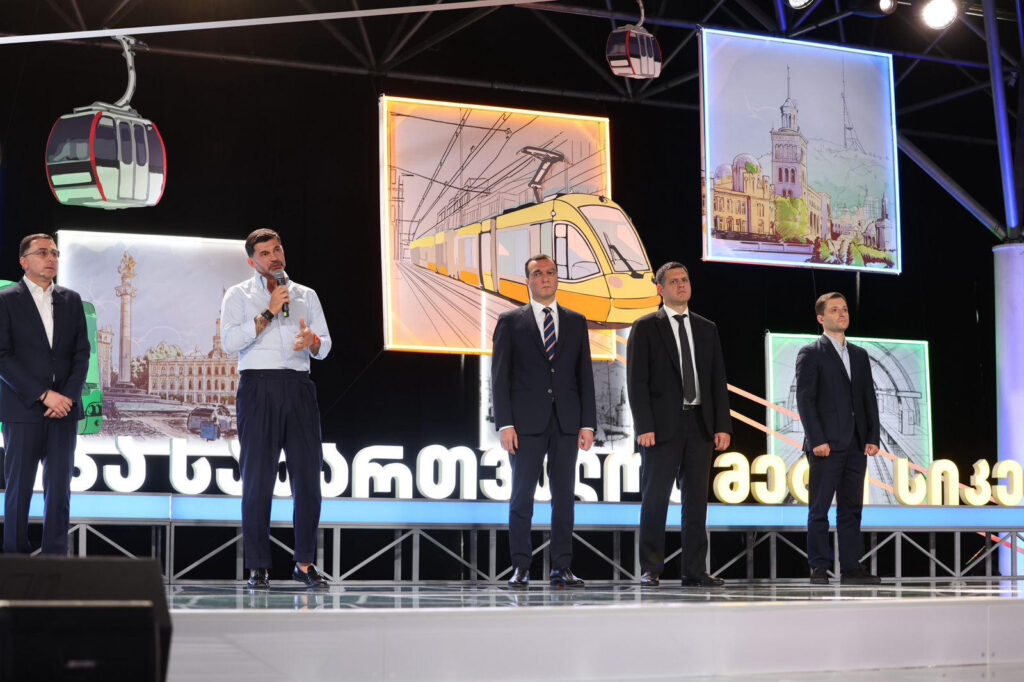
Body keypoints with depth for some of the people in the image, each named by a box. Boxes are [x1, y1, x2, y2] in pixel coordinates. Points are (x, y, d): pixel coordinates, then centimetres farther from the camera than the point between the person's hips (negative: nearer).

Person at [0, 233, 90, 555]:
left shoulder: (71, 300, 12)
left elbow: (82, 353, 10)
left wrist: (68, 396, -6)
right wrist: (44, 395, -13)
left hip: (64, 408, 3)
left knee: (59, 489, 1)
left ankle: (55, 558, 5)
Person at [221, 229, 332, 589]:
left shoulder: (306, 295, 19)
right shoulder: (239, 295, 10)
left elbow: (324, 347, 11)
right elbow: (231, 341, -6)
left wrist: (311, 340, -12)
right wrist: (269, 312, -10)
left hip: (298, 387, 3)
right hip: (258, 387, -3)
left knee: (308, 475, -1)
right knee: (258, 478, -3)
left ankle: (305, 563, 6)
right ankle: (258, 566, 1)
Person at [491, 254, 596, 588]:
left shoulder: (576, 322, 12)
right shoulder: (510, 321, 5)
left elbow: (585, 375, 10)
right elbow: (500, 376, 1)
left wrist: (588, 423, 1)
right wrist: (505, 424, -8)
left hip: (566, 422, 2)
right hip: (526, 422, -2)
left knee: (564, 495, 3)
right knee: (522, 495, -1)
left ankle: (561, 568, 8)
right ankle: (521, 568, 5)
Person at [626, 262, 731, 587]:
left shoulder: (707, 329, 14)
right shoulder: (645, 328, 1)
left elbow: (718, 380, 12)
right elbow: (636, 381, -4)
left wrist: (722, 425, 2)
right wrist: (644, 427, -13)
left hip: (699, 425, 4)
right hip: (662, 426, -4)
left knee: (697, 499, 4)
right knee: (655, 499, -1)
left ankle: (695, 570, 9)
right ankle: (650, 569, 5)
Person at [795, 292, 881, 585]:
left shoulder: (860, 355, 17)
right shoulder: (810, 354, -1)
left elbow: (869, 399, 15)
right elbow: (804, 399, -8)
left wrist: (873, 437, 4)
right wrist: (817, 440, -15)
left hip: (856, 445, 6)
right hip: (826, 445, -6)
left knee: (851, 508, 7)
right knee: (819, 509, -2)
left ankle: (851, 568, 10)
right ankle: (818, 569, 2)